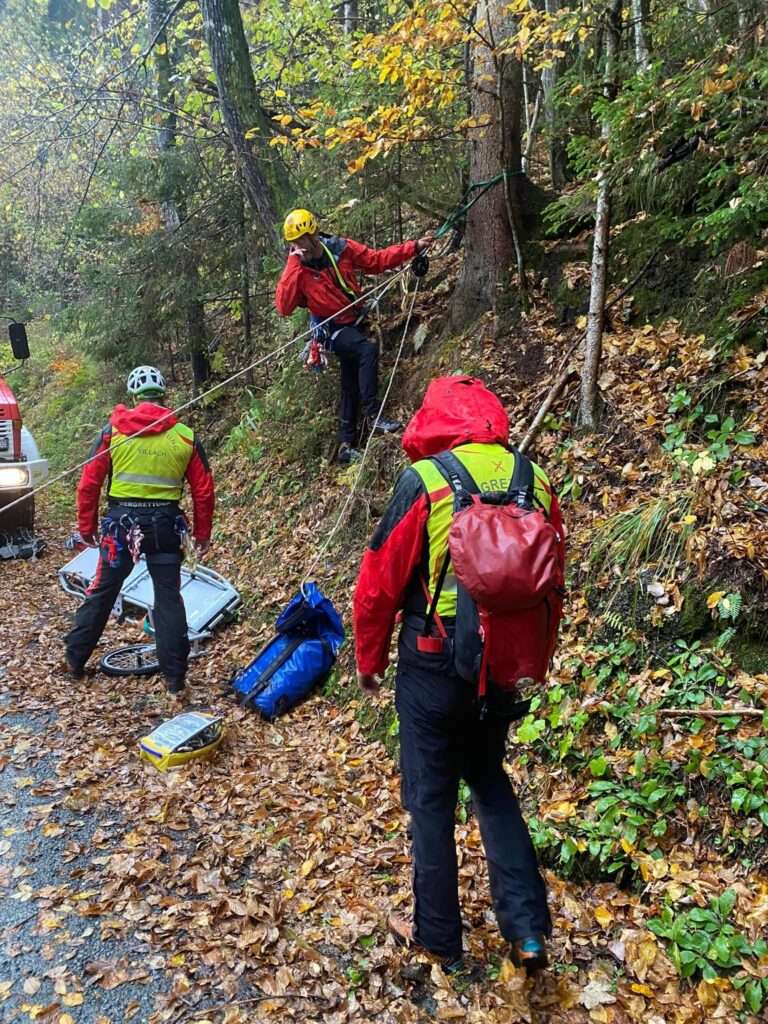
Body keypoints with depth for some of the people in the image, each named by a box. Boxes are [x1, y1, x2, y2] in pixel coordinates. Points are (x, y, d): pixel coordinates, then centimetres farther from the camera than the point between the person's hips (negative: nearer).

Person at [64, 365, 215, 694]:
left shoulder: (113, 429, -1)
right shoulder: (185, 436, 0)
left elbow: (88, 483, -1)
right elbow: (204, 491, 3)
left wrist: (86, 526, 10)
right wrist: (202, 534, 14)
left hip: (121, 520, 0)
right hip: (165, 522, 0)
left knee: (102, 592, 14)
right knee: (168, 597, 7)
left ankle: (75, 659, 27)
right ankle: (174, 675, 9)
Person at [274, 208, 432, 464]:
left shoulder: (342, 248, -9)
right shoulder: (296, 268, -15)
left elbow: (377, 260, -1)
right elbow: (284, 308, -25)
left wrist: (413, 247, -9)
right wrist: (293, 265, -28)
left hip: (355, 321, 5)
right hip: (333, 328, -5)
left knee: (351, 386, 10)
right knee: (368, 349, -32)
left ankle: (346, 445, 21)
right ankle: (373, 414, -24)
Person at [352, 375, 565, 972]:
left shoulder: (424, 482, -14)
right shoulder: (535, 480, 0)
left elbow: (380, 584, -10)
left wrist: (370, 660, 5)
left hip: (434, 669, -5)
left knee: (432, 799, 12)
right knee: (489, 779, 24)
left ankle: (438, 934, 29)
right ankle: (528, 928, 20)